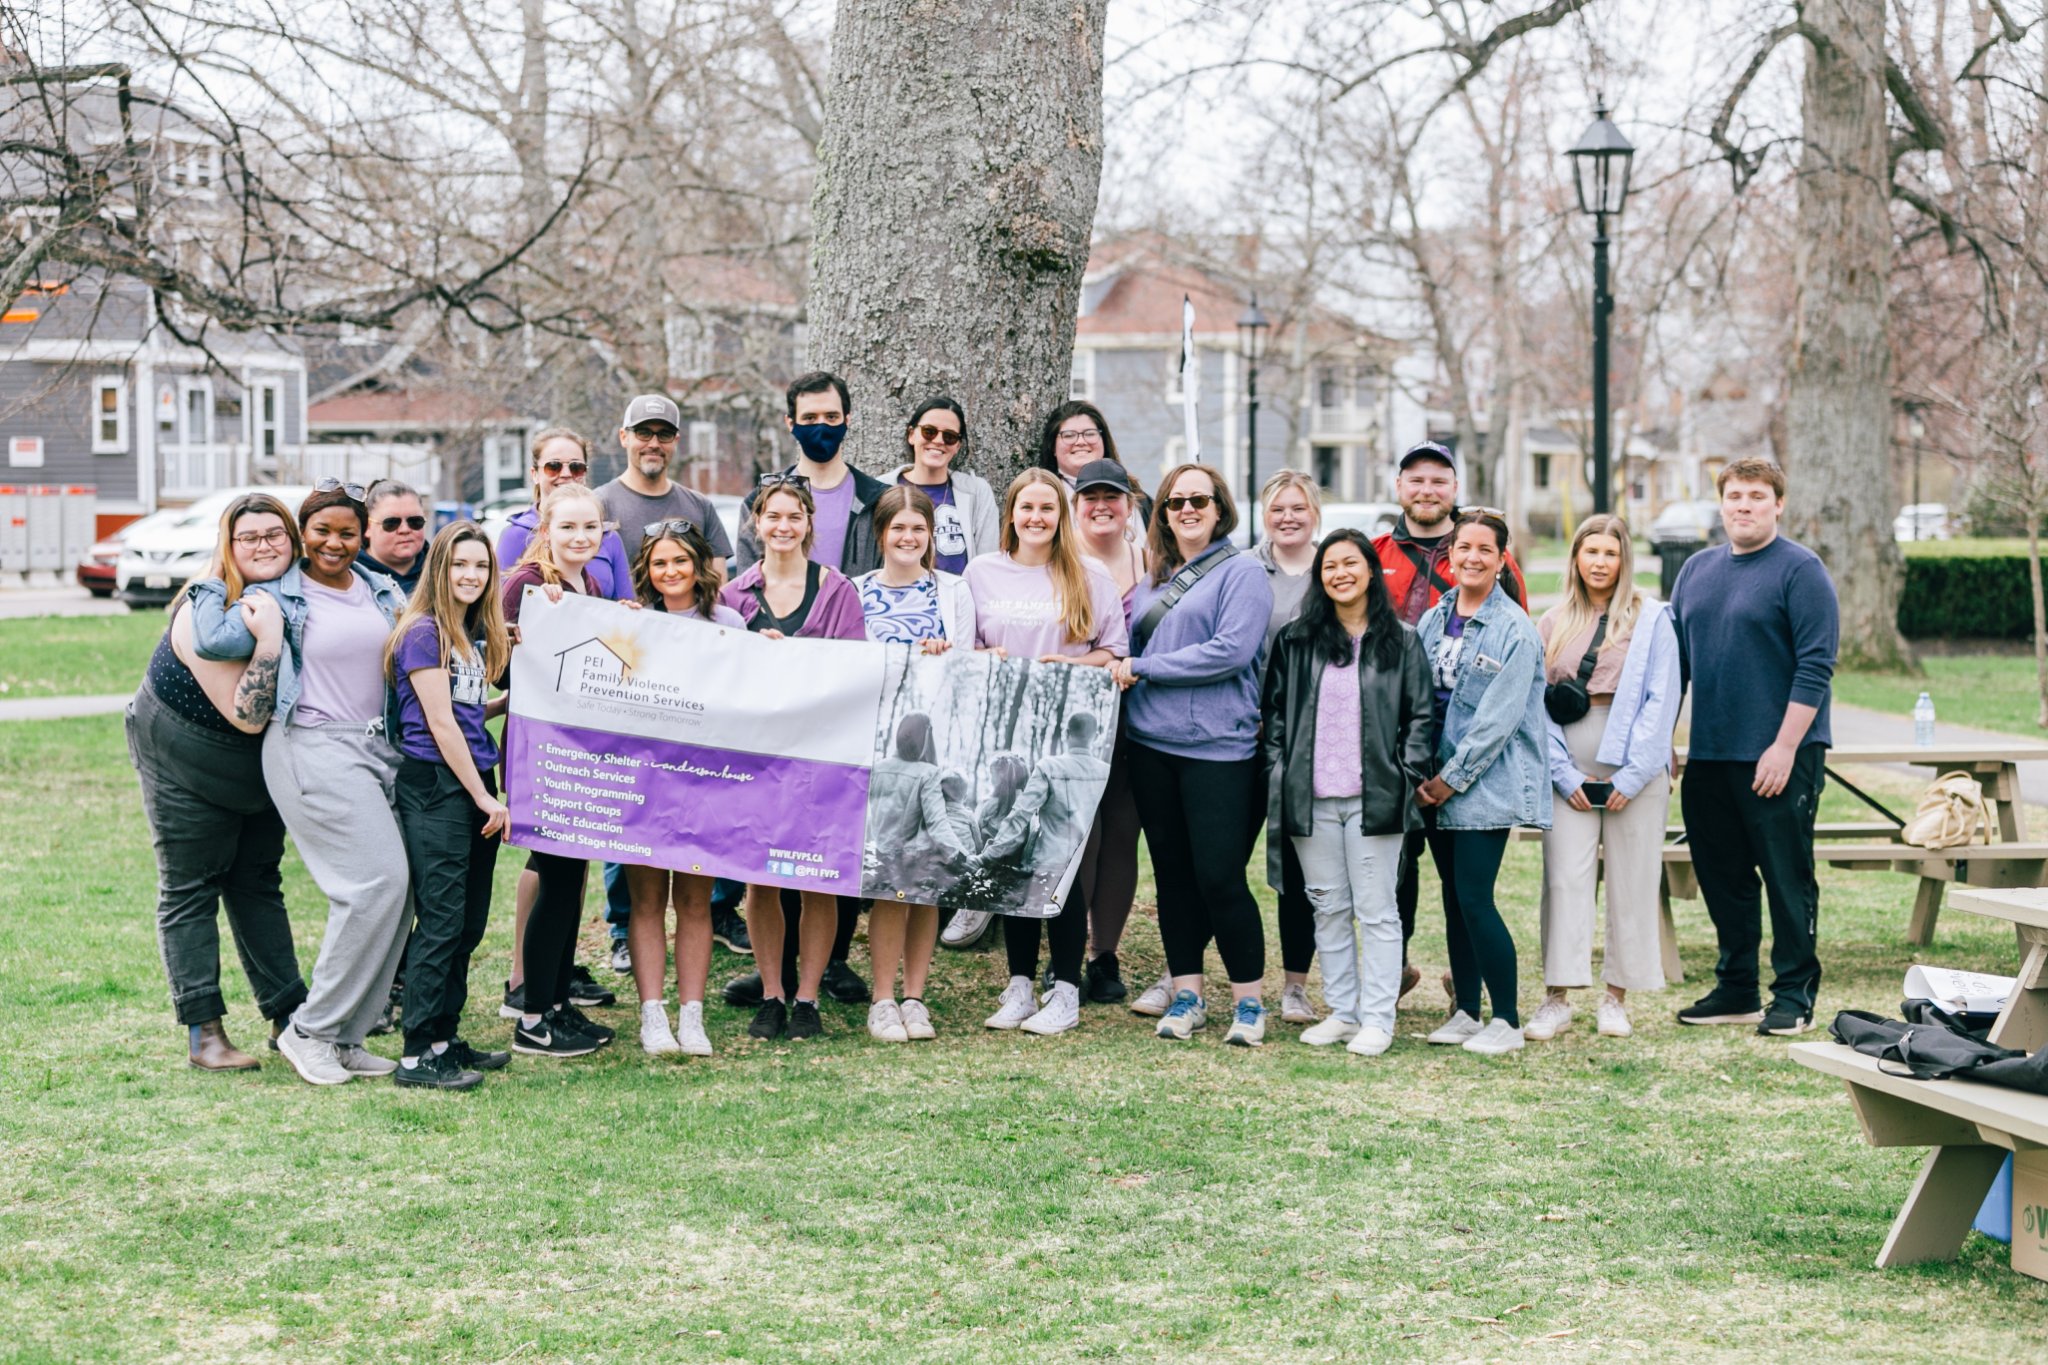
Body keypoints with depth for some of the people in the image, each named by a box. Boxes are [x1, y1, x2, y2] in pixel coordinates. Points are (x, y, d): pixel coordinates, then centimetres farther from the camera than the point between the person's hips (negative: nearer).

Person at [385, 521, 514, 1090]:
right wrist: (486, 798, -11)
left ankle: (445, 1038, 19)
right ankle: (416, 1055, -5)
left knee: (470, 921, 11)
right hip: (435, 786, -8)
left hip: (474, 781, 9)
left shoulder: (476, 633, 14)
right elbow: (440, 724, -13)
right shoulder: (423, 631, -10)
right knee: (441, 920, -9)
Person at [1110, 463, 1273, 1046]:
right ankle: (1186, 995, 18)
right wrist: (1124, 671, -2)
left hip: (1217, 747, -6)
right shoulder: (1153, 582, 17)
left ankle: (1250, 1001, 3)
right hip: (1152, 746, 6)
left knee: (1220, 877, -8)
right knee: (1172, 874, 10)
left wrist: (1143, 668, -11)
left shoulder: (1242, 572, -3)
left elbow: (1232, 650, -15)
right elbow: (1132, 652, 22)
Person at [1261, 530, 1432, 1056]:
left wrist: (1409, 774, -4)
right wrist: (1279, 769, 2)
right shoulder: (1295, 640, 8)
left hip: (1375, 796, -2)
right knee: (1328, 906, 8)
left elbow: (1420, 716, 5)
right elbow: (1274, 710, 11)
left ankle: (1378, 1018, 3)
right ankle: (1342, 1012, 16)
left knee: (1376, 908, -1)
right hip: (1310, 796, 2)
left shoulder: (1401, 642, 4)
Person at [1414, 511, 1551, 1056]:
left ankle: (1507, 1021, 0)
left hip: (1487, 783, -6)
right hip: (1436, 782, 6)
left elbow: (1498, 718, -13)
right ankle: (1464, 1012, 19)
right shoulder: (1432, 622, 9)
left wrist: (1452, 779, -12)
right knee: (1454, 899, 9)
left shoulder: (1515, 630, -9)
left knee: (1474, 899, -10)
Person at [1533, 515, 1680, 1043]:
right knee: (1565, 880, -4)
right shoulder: (1553, 624, 9)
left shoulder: (1652, 619, 2)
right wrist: (1564, 774, -6)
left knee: (1631, 885, 3)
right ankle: (1556, 999, -3)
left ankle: (1616, 997, 11)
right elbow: (1538, 704, 5)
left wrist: (1632, 776, -10)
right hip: (1571, 775, 1)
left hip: (1633, 773, -1)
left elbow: (1662, 699, -4)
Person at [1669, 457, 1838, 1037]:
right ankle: (1735, 989, 21)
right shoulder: (1697, 570, 13)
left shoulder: (1801, 570, -7)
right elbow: (1675, 656, 18)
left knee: (1788, 878, 0)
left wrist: (1785, 746, -18)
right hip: (1709, 753, 7)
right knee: (1722, 876, 11)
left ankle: (1794, 995, 7)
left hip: (1778, 757, -6)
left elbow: (1816, 665, -13)